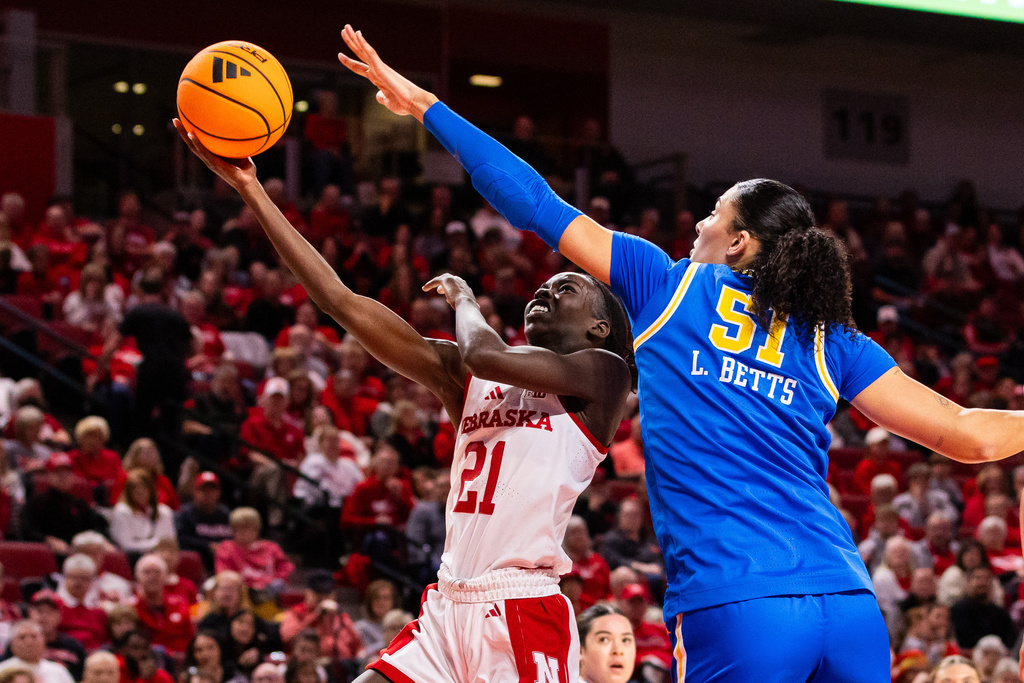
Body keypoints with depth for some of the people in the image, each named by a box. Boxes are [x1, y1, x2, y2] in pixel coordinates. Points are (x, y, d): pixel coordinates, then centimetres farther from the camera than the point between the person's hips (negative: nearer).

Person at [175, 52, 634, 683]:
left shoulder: (598, 372, 2)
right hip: (449, 606, 7)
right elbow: (342, 302, 14)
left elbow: (485, 355, -15)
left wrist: (466, 301, 10)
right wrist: (251, 191, 9)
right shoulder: (465, 378, 19)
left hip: (524, 610, -7)